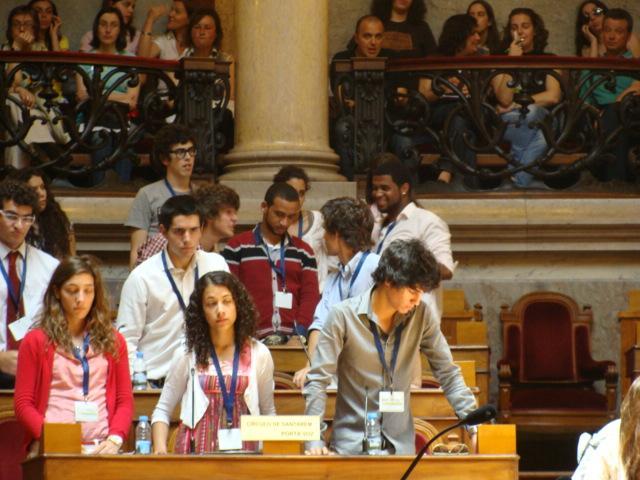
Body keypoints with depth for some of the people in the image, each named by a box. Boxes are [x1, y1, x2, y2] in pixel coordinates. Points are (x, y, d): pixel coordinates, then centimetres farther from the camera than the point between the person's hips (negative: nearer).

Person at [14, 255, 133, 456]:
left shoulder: (112, 342, 19)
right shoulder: (36, 341, 11)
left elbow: (125, 400, 16)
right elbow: (23, 404, 6)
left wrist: (115, 439, -3)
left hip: (101, 447, 2)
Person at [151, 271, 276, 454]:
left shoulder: (258, 354, 9)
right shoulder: (188, 356, 6)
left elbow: (268, 413, 19)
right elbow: (162, 411, 11)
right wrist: (160, 450, -5)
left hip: (244, 451, 1)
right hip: (196, 452, -1)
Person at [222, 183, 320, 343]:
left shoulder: (303, 251, 15)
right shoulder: (237, 247, 7)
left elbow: (310, 295, 9)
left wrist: (300, 331, -8)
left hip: (292, 339, 2)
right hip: (252, 340, -2)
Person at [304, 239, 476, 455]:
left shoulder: (420, 316, 0)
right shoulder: (343, 316, -9)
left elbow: (447, 373, 6)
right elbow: (317, 380, -8)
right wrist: (314, 442, -16)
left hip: (401, 445, 3)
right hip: (351, 444, -3)